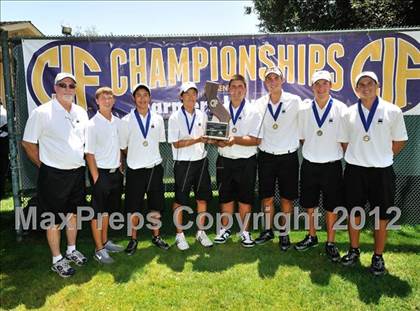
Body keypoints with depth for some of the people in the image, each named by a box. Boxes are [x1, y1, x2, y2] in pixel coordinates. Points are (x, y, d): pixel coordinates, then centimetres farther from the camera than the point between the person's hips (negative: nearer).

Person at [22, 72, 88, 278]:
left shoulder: (81, 113, 6)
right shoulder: (42, 112, -11)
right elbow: (28, 143, -6)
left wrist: (79, 163, 11)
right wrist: (45, 165, -2)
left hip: (77, 172, 6)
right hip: (53, 175, -5)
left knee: (73, 213, 17)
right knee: (54, 219, 6)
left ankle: (71, 250, 35)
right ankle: (57, 260, 21)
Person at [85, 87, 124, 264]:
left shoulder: (118, 122, 6)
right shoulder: (93, 124, -11)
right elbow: (89, 154, -12)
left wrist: (120, 168, 9)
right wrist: (96, 178, -14)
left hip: (115, 172, 6)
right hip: (101, 173, -6)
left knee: (107, 209, 17)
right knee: (98, 211, 4)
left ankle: (105, 242, 31)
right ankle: (99, 249, 14)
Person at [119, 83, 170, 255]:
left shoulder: (158, 119, 3)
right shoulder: (126, 121, -4)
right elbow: (123, 146, 3)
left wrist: (149, 156, 10)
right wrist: (135, 157, 7)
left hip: (155, 168, 2)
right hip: (135, 170, -2)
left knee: (156, 206, 10)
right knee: (134, 208, 6)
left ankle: (156, 236, 27)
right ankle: (133, 239, 24)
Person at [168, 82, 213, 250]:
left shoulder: (202, 115, 7)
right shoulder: (175, 117, -7)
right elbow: (176, 143, -12)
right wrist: (197, 140, -22)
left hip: (201, 161, 5)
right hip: (183, 163, -4)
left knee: (202, 198, 10)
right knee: (180, 200, 5)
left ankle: (201, 232, 26)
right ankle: (179, 235, 21)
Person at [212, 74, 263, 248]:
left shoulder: (253, 112, -3)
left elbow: (256, 140, -11)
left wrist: (235, 139, -23)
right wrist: (219, 141, -15)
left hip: (246, 161, -2)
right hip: (225, 160, 2)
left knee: (245, 199, 7)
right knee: (226, 197, 11)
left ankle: (245, 232, 23)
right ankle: (225, 229, 28)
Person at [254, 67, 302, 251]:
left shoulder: (294, 101, -5)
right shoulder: (259, 103, 2)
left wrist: (297, 142, -1)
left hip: (288, 156, -2)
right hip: (266, 156, 2)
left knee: (287, 198, 7)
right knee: (267, 196, 10)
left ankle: (284, 233, 23)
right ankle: (268, 231, 27)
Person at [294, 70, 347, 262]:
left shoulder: (340, 109, -6)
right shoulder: (304, 109, 1)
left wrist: (335, 153, -2)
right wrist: (312, 150, 6)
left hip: (332, 165, -2)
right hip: (309, 164, 3)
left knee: (331, 207, 8)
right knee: (309, 204, 13)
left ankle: (330, 243, 24)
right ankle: (311, 237, 32)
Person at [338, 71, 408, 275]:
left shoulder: (392, 111, -4)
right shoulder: (349, 113, 2)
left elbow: (399, 141, 3)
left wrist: (383, 158, 3)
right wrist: (357, 158, 5)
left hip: (381, 171, -1)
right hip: (354, 170, 2)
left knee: (381, 217, 7)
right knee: (354, 213, 12)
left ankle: (378, 257, 23)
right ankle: (354, 251, 29)